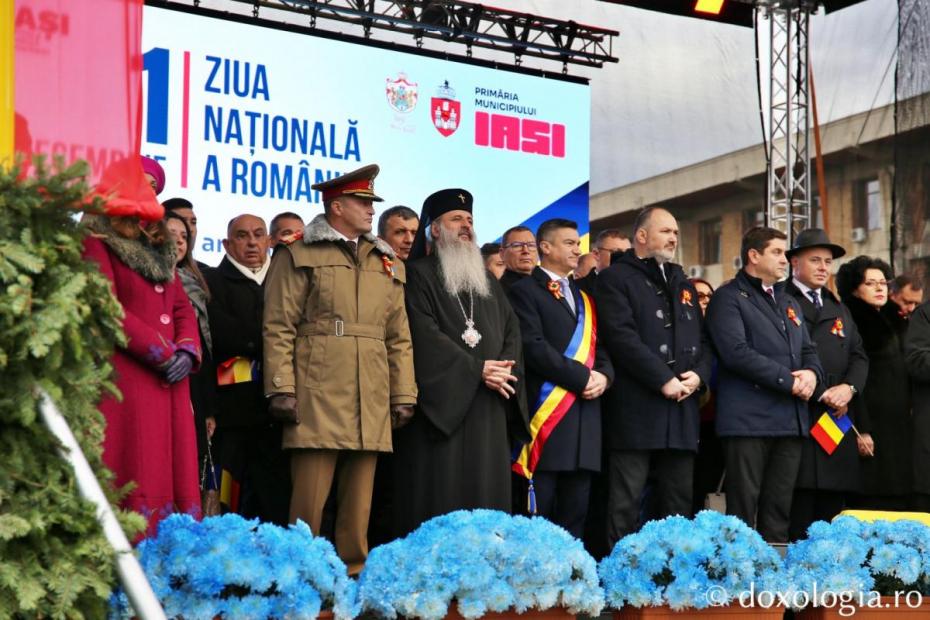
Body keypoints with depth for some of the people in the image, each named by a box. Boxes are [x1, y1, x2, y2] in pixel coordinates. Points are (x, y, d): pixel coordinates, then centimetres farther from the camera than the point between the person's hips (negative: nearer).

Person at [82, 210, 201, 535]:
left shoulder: (160, 249, 21)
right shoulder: (97, 243, -1)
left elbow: (183, 309, 17)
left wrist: (186, 352, -3)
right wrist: (163, 355, -12)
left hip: (170, 383, 7)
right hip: (126, 380, -7)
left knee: (176, 473, 2)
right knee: (137, 472, -10)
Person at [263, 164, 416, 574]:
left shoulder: (387, 264, 20)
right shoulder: (298, 256, 5)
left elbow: (399, 337, 18)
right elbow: (278, 328, -1)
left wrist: (403, 395, 10)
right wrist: (281, 390, -10)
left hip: (371, 404, 5)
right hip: (317, 399, -5)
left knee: (359, 501, 6)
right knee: (309, 498, -6)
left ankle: (354, 571, 13)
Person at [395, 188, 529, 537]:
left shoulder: (488, 282, 22)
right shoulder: (418, 274, 1)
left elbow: (511, 330, 15)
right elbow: (423, 333, -10)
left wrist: (505, 369, -6)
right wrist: (476, 369, -13)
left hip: (488, 405, 6)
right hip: (440, 399, -6)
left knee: (486, 493, 1)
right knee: (440, 494, -9)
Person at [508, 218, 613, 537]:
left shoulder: (584, 298, 23)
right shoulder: (525, 291, 0)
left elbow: (600, 347, 20)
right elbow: (534, 347, -12)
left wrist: (603, 375, -2)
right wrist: (582, 377, -13)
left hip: (585, 413, 7)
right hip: (547, 414, -7)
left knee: (575, 515, 5)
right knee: (538, 514, -7)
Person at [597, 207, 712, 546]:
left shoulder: (682, 284, 23)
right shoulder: (616, 279, 0)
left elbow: (704, 339, 19)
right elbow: (622, 337, -13)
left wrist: (698, 375, -2)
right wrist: (664, 380, -15)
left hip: (682, 407, 7)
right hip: (636, 409, -7)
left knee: (678, 504, 9)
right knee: (625, 505, -6)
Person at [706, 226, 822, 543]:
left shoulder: (790, 303, 24)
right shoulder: (729, 298, -1)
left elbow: (808, 351, 22)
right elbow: (736, 352, -13)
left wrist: (812, 373, -3)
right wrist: (789, 381, -13)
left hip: (791, 419, 7)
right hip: (749, 419, -7)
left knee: (779, 509, 6)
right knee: (743, 506, -7)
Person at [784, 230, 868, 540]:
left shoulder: (839, 310, 25)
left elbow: (859, 355, 17)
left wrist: (849, 387, -4)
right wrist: (821, 394, -12)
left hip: (839, 419, 6)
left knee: (833, 507, 2)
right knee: (798, 513, -9)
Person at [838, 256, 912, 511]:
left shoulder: (895, 324, 18)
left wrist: (908, 422, 17)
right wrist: (861, 431, -18)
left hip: (900, 427, 8)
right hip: (870, 427, -8)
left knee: (898, 500, 4)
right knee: (871, 500, -9)